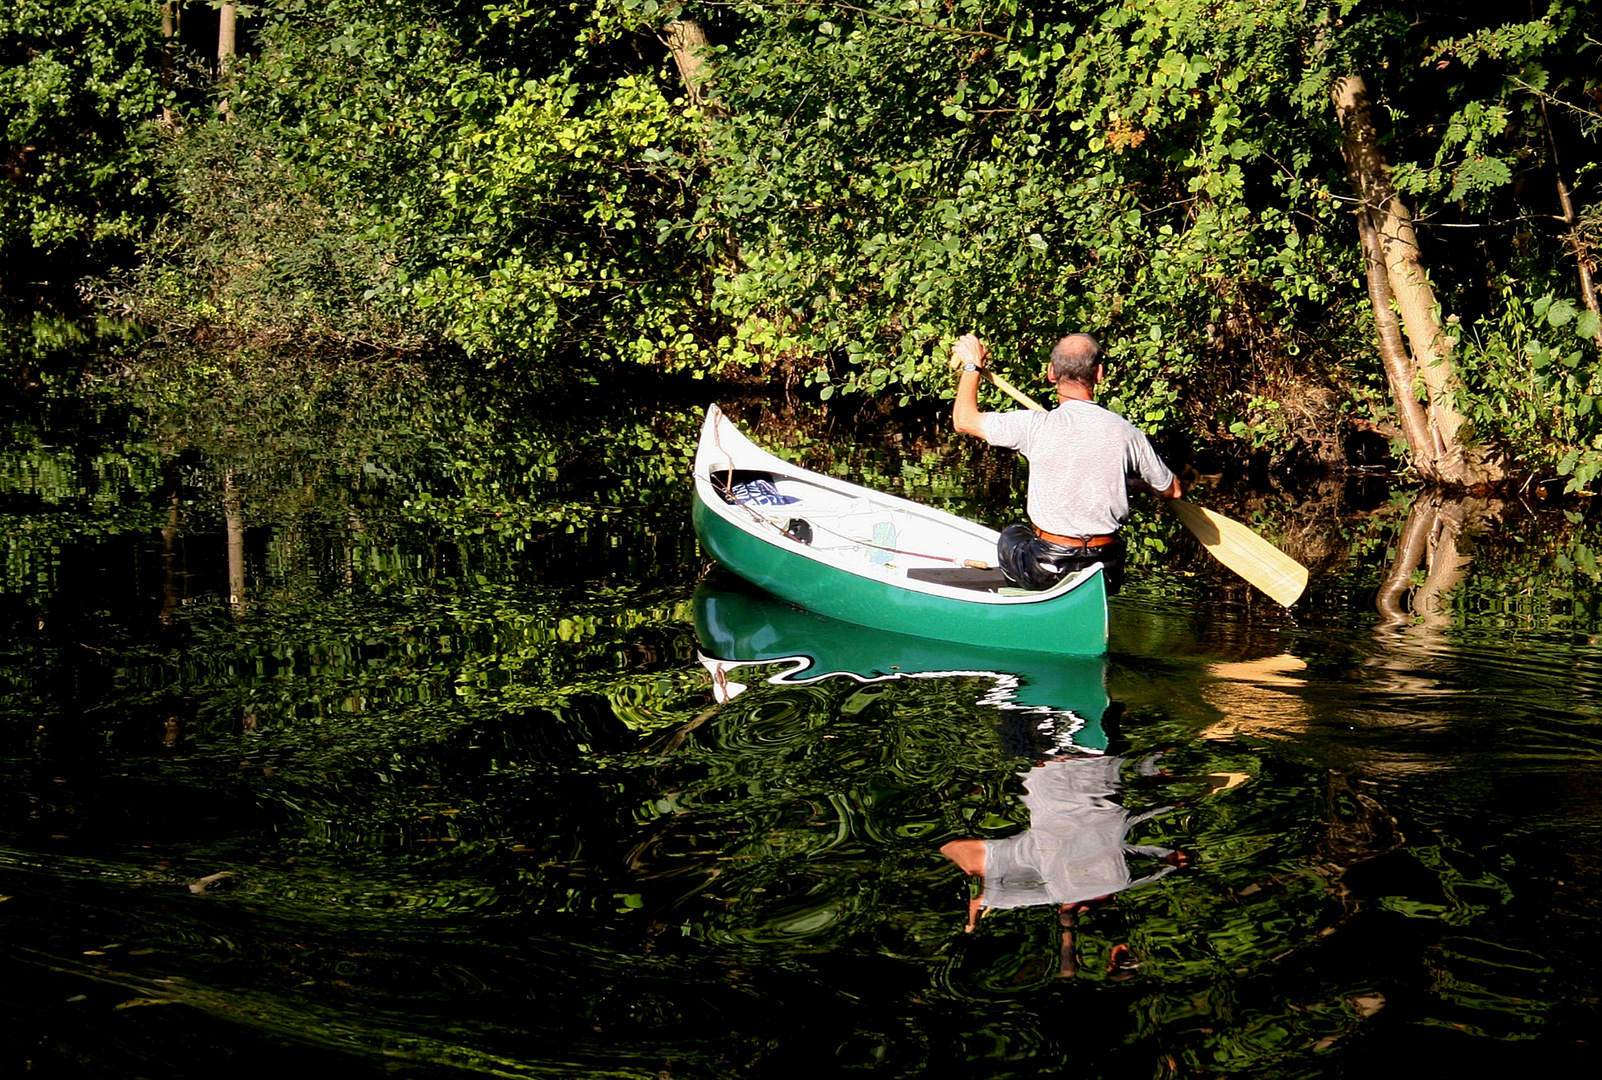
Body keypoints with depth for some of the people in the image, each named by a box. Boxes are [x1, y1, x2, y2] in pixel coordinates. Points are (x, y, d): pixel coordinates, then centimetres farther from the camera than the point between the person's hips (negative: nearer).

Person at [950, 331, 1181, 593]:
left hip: (1045, 571, -2)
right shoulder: (1128, 433, -7)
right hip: (1106, 574, 3)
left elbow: (964, 420, 0)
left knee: (1010, 536, 29)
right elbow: (1172, 490, 8)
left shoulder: (1036, 426, -14)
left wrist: (972, 365, 15)